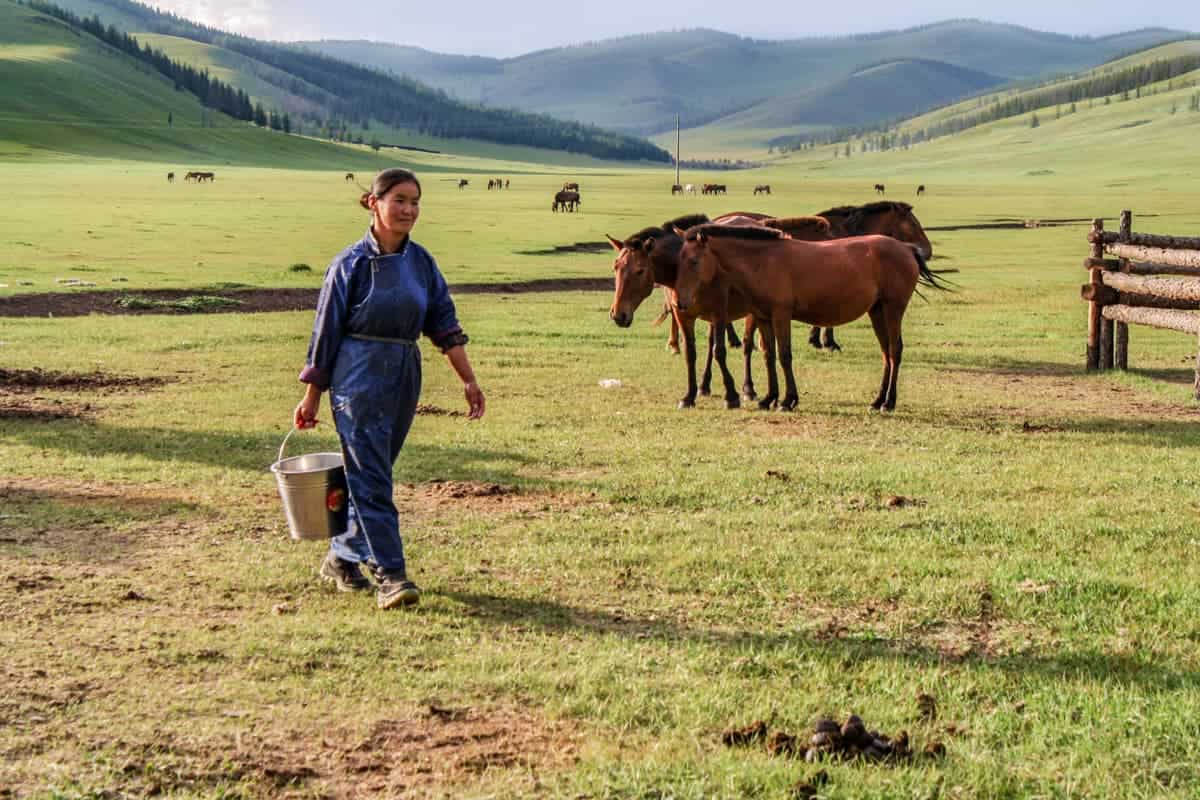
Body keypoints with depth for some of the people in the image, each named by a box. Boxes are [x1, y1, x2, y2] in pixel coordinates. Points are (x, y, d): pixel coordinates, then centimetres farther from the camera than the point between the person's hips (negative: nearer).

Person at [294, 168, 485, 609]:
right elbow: (326, 332, -2)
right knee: (371, 478, -8)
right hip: (359, 378, -5)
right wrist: (311, 398, 0)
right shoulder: (351, 263, -7)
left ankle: (341, 557, 28)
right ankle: (389, 574, -8)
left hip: (405, 377, 5)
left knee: (370, 473, 13)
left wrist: (469, 380, -1)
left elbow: (444, 323, 7)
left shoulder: (421, 261, 7)